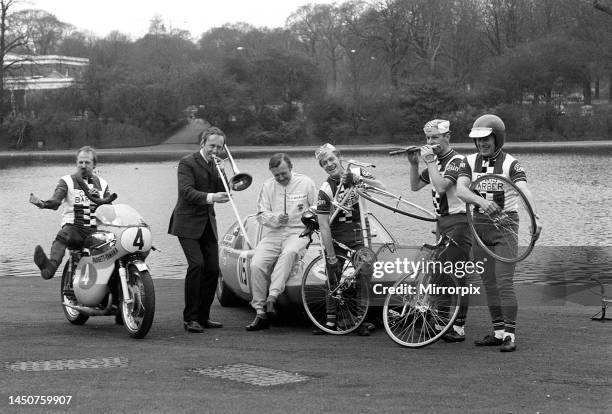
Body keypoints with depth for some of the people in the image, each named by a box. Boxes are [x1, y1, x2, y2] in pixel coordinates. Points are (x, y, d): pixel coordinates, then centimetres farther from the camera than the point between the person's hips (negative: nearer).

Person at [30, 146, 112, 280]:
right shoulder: (67, 181, 8)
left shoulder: (102, 184, 19)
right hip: (73, 227, -4)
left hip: (96, 230, 4)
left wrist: (98, 199, -7)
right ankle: (50, 266, -62)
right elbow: (55, 201, -9)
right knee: (62, 236, -38)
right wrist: (42, 203, -31)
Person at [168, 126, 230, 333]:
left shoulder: (214, 165, 14)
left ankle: (203, 316, 12)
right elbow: (186, 191, -21)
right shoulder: (187, 163, -8)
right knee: (196, 264, -19)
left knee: (213, 269, 1)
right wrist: (210, 197, -35)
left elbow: (223, 193, 7)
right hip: (188, 223, -7)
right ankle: (190, 318, -12)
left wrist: (222, 174, -9)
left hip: (208, 223, 7)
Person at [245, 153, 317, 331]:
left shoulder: (306, 183, 5)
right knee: (256, 264, -22)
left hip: (299, 231, -3)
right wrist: (275, 219, -10)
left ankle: (272, 297, -43)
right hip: (275, 233, 3)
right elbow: (261, 214, 9)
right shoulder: (268, 186, 11)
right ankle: (260, 313, -15)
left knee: (288, 253, -39)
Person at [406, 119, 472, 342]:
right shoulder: (436, 161, 16)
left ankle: (459, 328, -9)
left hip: (458, 221, -9)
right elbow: (415, 186, 17)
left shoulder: (456, 161, -12)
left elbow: (441, 186, -25)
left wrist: (430, 161, -20)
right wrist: (414, 164, 3)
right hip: (442, 222, 9)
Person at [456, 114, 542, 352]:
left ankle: (510, 335, -7)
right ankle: (498, 332, 16)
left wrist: (535, 217, -44)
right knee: (488, 283, 8)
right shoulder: (470, 162, 3)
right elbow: (461, 190, -14)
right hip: (480, 224, 5)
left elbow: (524, 190, -25)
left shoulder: (510, 163, -9)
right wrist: (481, 201, -36)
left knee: (504, 282, -10)